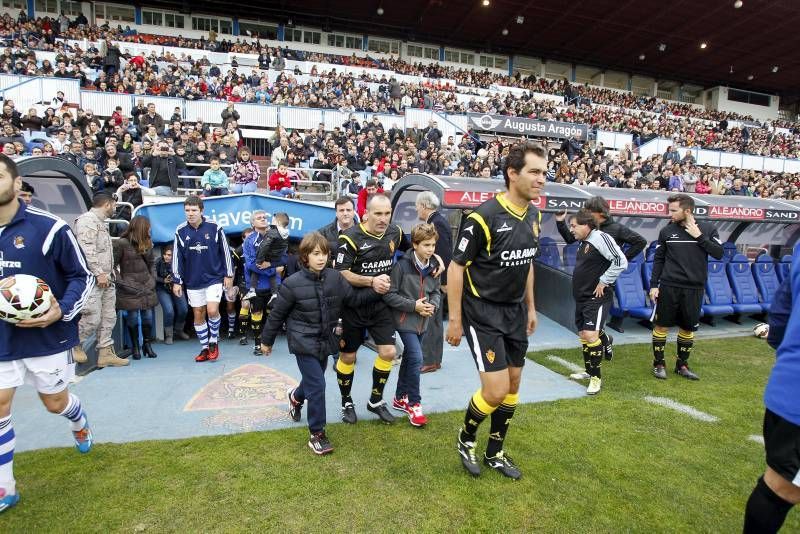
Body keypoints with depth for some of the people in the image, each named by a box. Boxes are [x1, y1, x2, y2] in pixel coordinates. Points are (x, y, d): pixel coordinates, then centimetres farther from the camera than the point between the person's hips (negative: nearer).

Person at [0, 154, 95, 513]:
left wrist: (62, 311, -25)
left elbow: (83, 276, -11)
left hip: (47, 335, -4)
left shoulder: (49, 228, -16)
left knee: (55, 402, 14)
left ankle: (80, 424, 51)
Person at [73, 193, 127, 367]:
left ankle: (105, 353, 15)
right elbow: (87, 249, -18)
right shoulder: (87, 220, -8)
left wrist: (109, 274, 13)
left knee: (108, 318, 9)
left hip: (106, 280, 10)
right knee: (92, 318, -7)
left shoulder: (101, 223, 21)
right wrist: (99, 273, -20)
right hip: (93, 280, -10)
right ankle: (75, 345, 17)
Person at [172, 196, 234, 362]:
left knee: (212, 311, -15)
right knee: (198, 315, 8)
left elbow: (225, 251, -1)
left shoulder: (214, 228, -8)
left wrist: (228, 274, 0)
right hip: (193, 281, 3)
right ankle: (205, 348, 22)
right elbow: (177, 257, 4)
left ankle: (213, 342, 10)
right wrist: (176, 281, 3)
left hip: (214, 278, -3)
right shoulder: (180, 231, -2)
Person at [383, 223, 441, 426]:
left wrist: (433, 305, -9)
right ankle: (414, 403, 4)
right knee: (416, 358, -13)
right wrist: (414, 305, -20)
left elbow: (437, 292, 12)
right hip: (405, 319, -6)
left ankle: (400, 398, 32)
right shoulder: (402, 265, -17)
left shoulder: (433, 267, 0)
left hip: (422, 321, 6)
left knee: (409, 358, 17)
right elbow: (389, 295, -16)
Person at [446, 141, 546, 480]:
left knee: (513, 384, 14)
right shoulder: (484, 216, -20)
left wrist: (530, 306, 19)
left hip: (515, 312, 8)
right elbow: (456, 267, -15)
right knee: (496, 390, -8)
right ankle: (466, 439, 24)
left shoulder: (534, 215, 4)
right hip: (483, 313, -8)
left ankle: (495, 453, 34)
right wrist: (455, 319, -14)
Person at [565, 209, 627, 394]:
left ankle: (596, 377, 1)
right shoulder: (582, 242, 12)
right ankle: (589, 371, 31)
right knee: (583, 335, 15)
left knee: (590, 335, -14)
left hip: (597, 298, -9)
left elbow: (621, 262, -22)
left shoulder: (600, 238, -16)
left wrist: (604, 281, -18)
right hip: (581, 297, 10)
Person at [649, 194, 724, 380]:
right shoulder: (667, 231, 0)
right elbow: (658, 260, 4)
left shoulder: (707, 229, 1)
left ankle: (682, 364, 26)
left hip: (694, 288, 1)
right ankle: (659, 363, 16)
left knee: (688, 328, 10)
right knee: (661, 325, 2)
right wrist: (654, 285, -1)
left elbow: (718, 254, -6)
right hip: (669, 287, -1)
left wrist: (699, 237, -13)